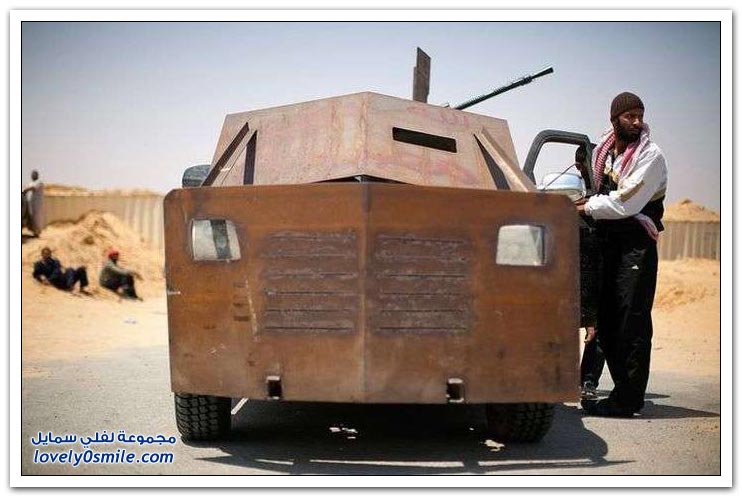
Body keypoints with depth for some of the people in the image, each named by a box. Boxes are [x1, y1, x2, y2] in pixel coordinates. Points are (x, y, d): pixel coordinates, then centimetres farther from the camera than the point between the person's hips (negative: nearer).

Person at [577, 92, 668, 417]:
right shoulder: (602, 150, 13)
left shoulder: (650, 156, -8)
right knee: (606, 320, 8)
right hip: (606, 240, 7)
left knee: (631, 323, -9)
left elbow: (626, 203, -15)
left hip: (636, 244, -7)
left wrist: (586, 207, -7)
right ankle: (626, 391, 17)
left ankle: (626, 401, -9)